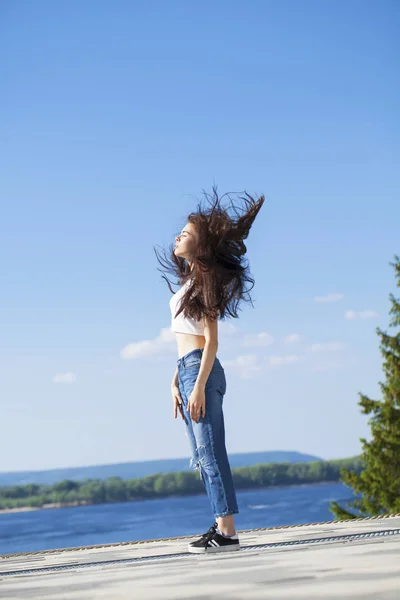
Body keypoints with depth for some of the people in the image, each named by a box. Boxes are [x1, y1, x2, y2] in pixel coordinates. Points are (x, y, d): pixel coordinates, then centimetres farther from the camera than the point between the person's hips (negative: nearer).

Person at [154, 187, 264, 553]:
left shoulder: (205, 280, -8)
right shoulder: (190, 279, 17)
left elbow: (211, 340, -12)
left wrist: (199, 386, -18)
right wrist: (176, 382, 16)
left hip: (201, 370, -10)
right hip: (187, 370, 10)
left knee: (210, 452, -10)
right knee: (203, 456, 10)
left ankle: (228, 533, -8)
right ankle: (221, 525, 14)